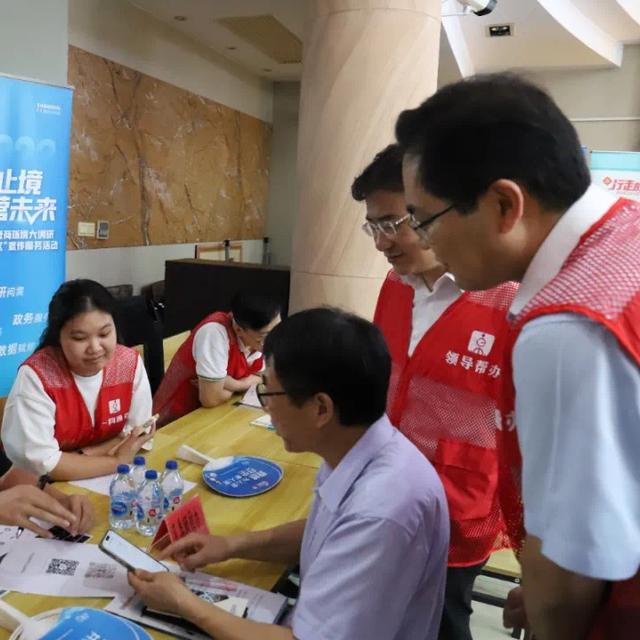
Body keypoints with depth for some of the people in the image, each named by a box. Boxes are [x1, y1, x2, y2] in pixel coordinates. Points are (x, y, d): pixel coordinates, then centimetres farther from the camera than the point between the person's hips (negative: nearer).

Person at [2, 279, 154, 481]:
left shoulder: (130, 363, -10)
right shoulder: (36, 375, -20)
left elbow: (136, 435, -5)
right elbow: (40, 463, -22)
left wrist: (76, 458, -16)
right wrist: (117, 461, -19)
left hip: (112, 480, 4)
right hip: (50, 487, -3)